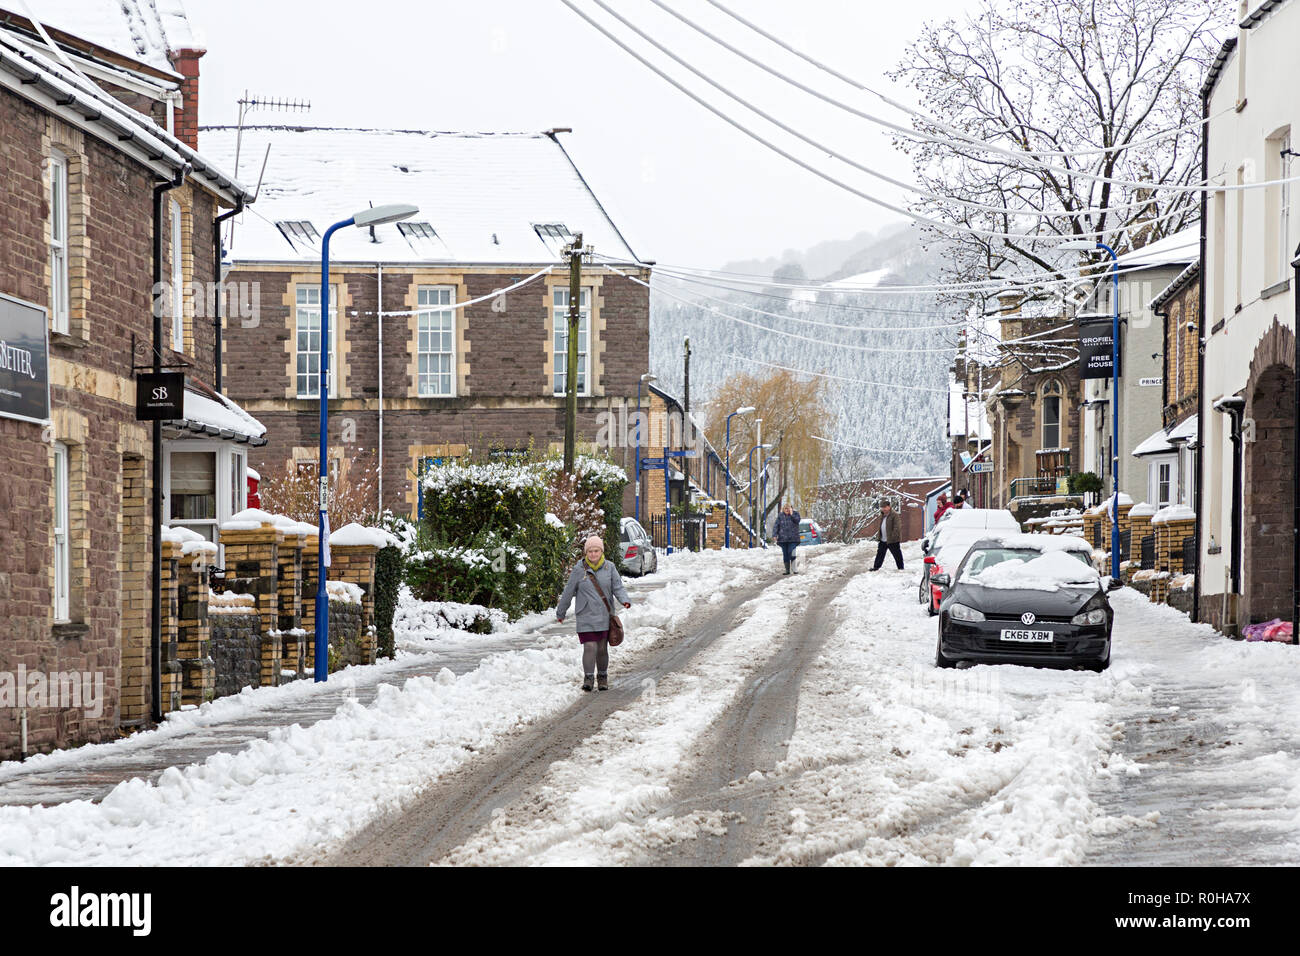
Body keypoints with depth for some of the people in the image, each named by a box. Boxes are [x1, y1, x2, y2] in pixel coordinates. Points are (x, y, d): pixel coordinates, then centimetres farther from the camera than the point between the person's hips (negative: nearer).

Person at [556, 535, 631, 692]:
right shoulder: (579, 570, -3)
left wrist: (625, 600, -19)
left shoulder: (609, 568, 2)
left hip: (604, 617, 2)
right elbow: (568, 592, 6)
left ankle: (602, 678, 23)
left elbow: (618, 587, 2)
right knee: (590, 647, -12)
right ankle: (588, 678, -4)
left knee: (602, 648, 7)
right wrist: (560, 612, 14)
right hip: (586, 616, -2)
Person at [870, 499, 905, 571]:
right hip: (883, 540, 8)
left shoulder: (894, 516, -15)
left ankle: (901, 568, 11)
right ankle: (876, 567, 23)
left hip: (892, 541, -8)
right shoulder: (883, 516, 13)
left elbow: (897, 527, -20)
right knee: (880, 553, 13)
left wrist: (893, 537, -25)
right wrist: (878, 536, 16)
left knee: (897, 554, 1)